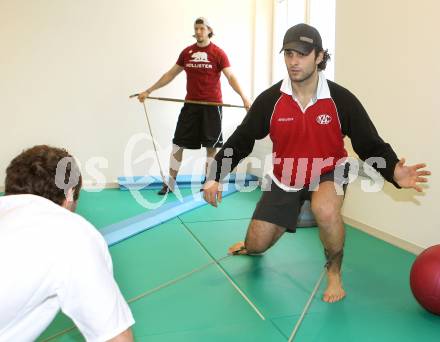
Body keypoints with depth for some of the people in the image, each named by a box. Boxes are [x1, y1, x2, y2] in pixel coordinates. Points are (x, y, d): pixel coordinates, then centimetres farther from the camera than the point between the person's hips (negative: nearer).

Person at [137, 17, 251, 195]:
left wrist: (244, 97, -23)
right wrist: (149, 91, 15)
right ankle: (170, 183, 13)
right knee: (178, 143, 2)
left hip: (212, 105, -3)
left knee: (211, 146, 4)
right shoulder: (186, 52, 8)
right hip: (190, 105, 3)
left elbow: (231, 77, -9)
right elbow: (170, 74, 15)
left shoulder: (218, 53, -3)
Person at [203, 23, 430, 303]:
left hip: (329, 172, -2)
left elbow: (371, 145, -14)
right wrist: (215, 177, -17)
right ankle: (250, 246, 46)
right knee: (256, 245, 2)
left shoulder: (342, 100, -18)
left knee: (326, 210, -38)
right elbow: (241, 141, -7)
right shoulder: (270, 100, -15)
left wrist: (394, 172, -34)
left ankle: (335, 273, -7)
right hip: (284, 178, 2)